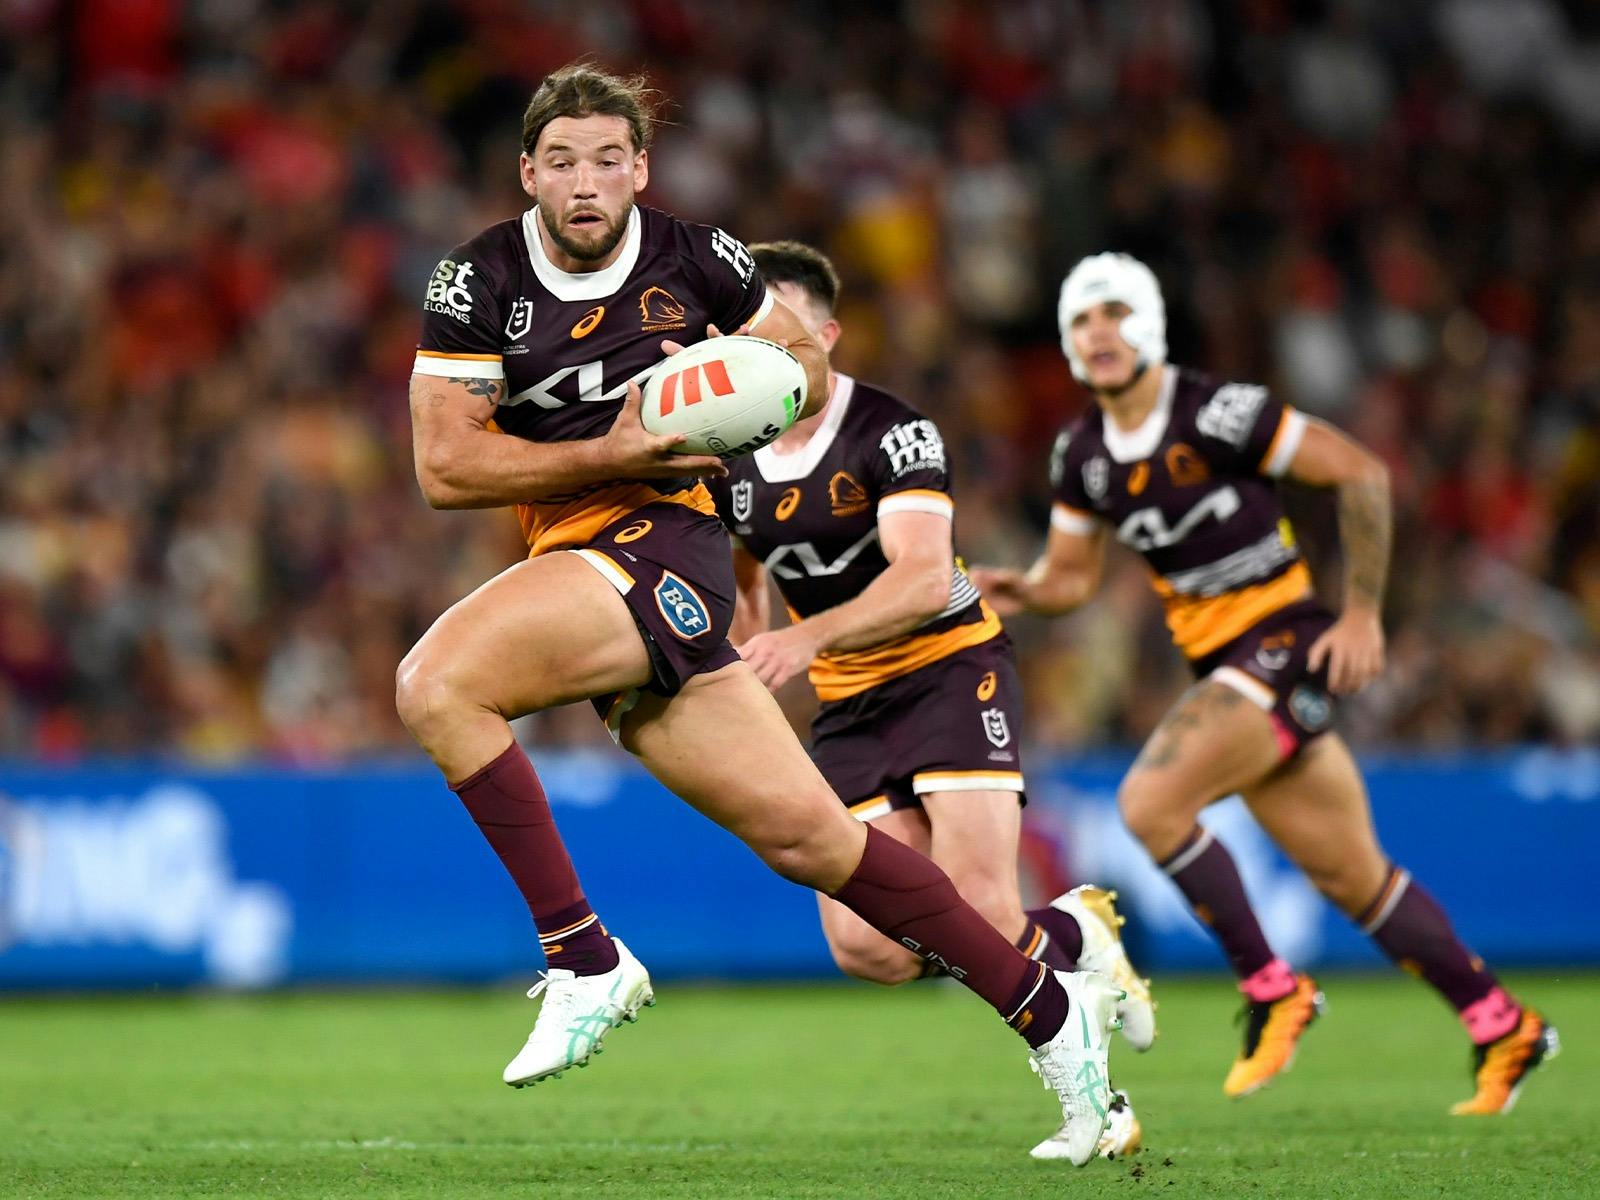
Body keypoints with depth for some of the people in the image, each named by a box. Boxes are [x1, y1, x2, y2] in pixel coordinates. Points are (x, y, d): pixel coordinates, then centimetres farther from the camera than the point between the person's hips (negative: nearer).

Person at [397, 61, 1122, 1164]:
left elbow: (810, 368, 17)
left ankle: (584, 960, -13)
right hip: (579, 561, 4)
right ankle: (1050, 1010, 12)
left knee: (435, 684, -25)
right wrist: (612, 454, -11)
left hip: (665, 546, -4)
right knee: (805, 833, 2)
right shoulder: (481, 281, 4)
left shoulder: (695, 259, 1)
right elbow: (444, 468, -3)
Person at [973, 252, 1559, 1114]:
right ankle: (1503, 1027, 24)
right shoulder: (1083, 455, 6)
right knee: (1353, 879, 11)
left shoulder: (1216, 414, -16)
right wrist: (1017, 590, -7)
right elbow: (1071, 576, 16)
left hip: (1285, 645, -7)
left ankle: (1270, 990, -7)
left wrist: (1362, 614, -12)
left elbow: (1360, 473, -12)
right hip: (1222, 667, 7)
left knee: (1149, 801, -22)